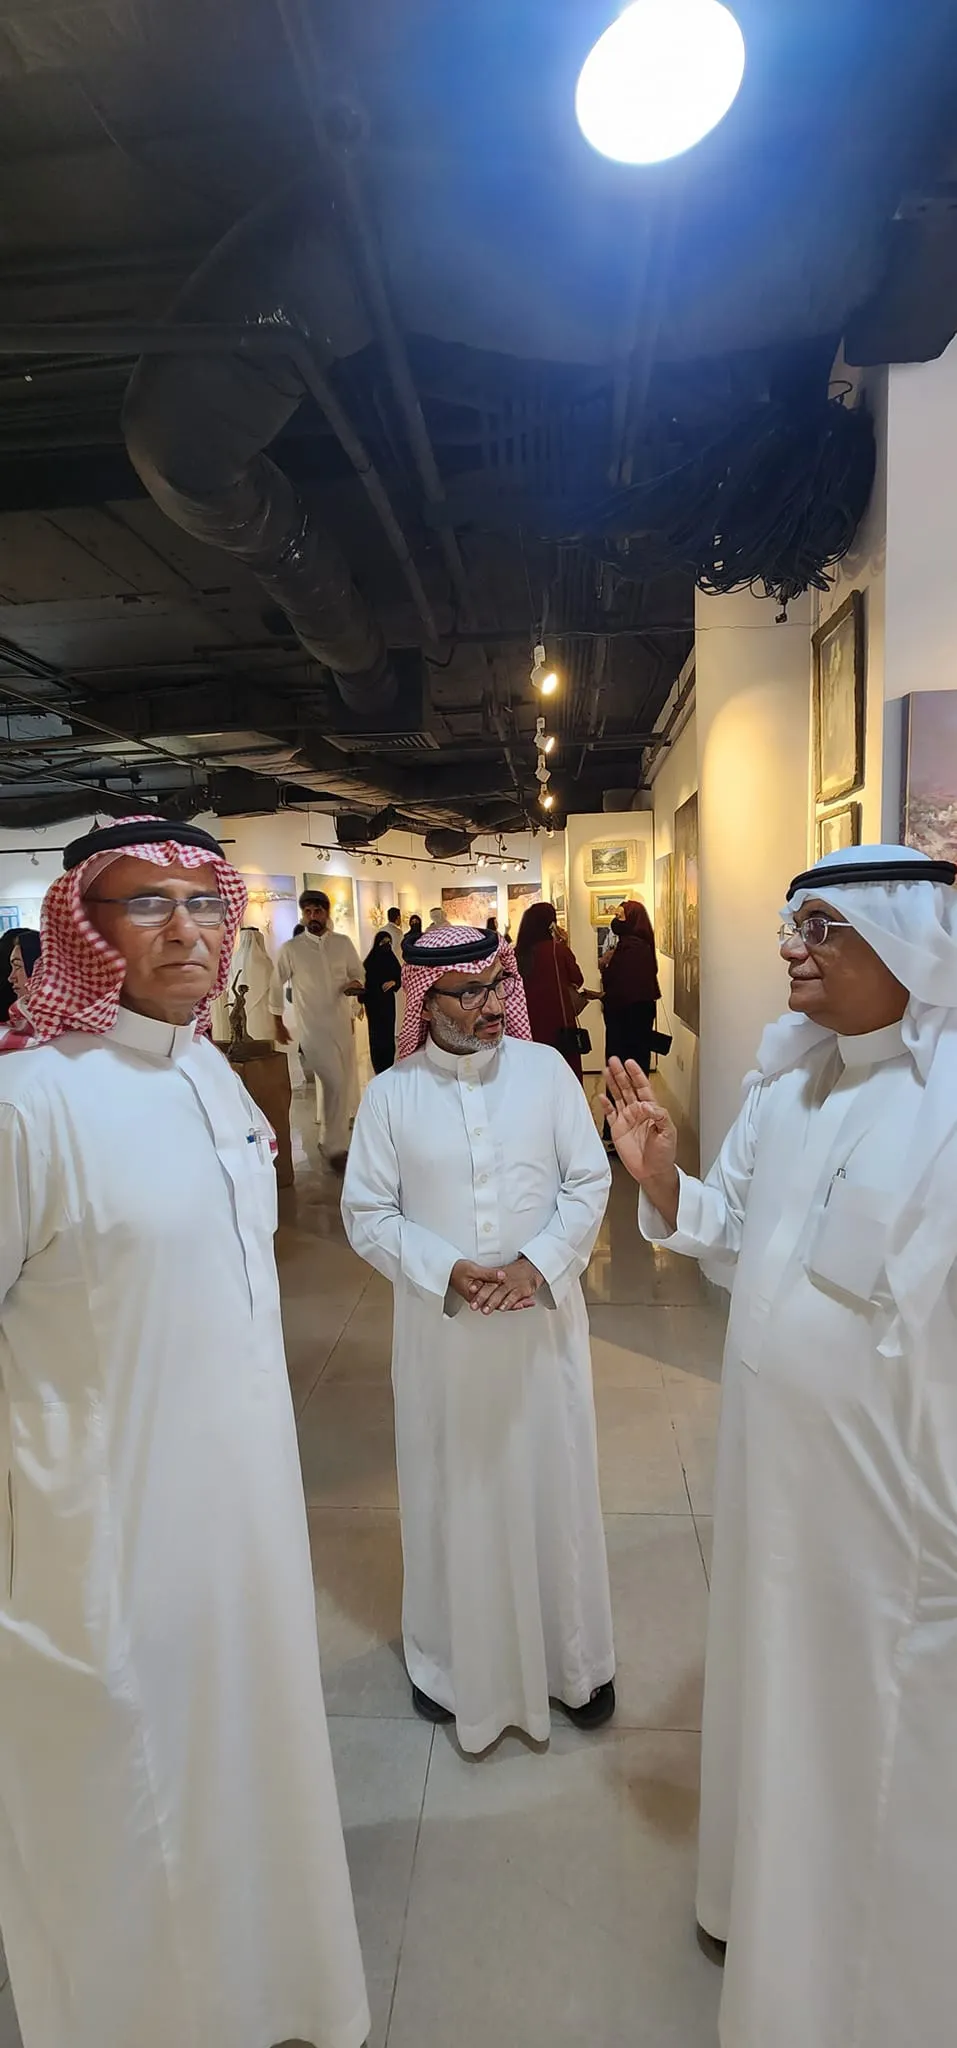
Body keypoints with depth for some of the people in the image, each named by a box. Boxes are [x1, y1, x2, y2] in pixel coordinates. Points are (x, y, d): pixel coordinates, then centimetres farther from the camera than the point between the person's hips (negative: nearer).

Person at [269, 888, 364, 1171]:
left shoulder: (343, 943, 1)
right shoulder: (290, 948, -7)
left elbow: (358, 973, 10)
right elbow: (277, 986, 2)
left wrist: (355, 983, -14)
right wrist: (278, 1024, 6)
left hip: (342, 1023, 4)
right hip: (311, 1026, -4)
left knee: (346, 1081, 16)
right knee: (333, 1083, -11)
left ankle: (336, 1122, 43)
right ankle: (336, 1145, 1)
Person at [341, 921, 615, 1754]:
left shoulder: (546, 1069, -5)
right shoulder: (391, 1093, -7)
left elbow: (589, 1181, -3)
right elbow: (367, 1212, -4)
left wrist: (537, 1263, -16)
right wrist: (448, 1271, -16)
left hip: (543, 1316, 1)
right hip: (442, 1324, 0)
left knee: (554, 1482, 13)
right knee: (455, 1489, 13)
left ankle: (574, 1655, 35)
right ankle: (451, 1656, 36)